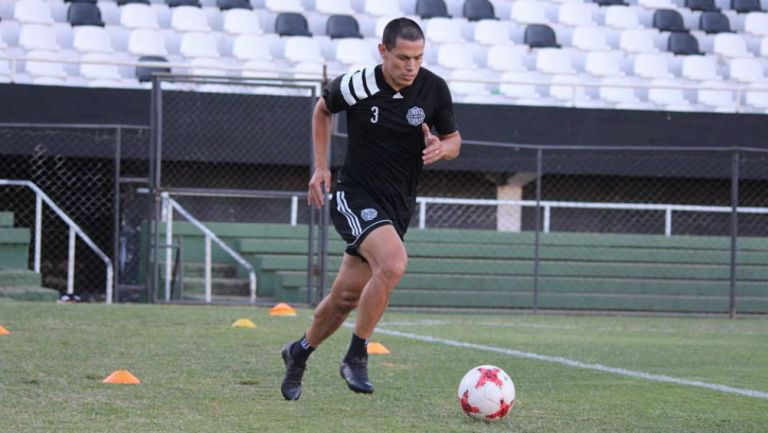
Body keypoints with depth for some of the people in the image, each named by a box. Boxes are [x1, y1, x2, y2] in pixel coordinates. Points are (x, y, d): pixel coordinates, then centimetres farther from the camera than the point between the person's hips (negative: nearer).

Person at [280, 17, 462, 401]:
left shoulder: (434, 89, -7)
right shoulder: (358, 86, -13)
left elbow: (453, 140, 7)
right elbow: (322, 109, 9)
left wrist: (441, 148, -17)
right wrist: (320, 167, 6)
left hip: (398, 206, 4)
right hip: (355, 195, -4)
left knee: (347, 297, 9)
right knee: (393, 262, -30)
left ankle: (299, 353, 35)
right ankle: (356, 356, -16)